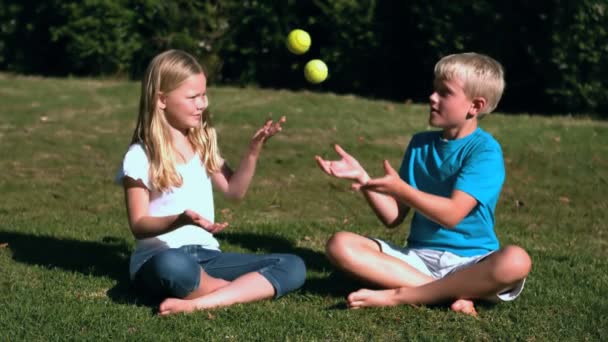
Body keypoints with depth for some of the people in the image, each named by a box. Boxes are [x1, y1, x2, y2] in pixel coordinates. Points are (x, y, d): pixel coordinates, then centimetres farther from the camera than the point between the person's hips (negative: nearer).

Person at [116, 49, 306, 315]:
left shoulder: (203, 144, 13)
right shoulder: (140, 157, -5)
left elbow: (234, 190, 13)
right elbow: (139, 226, -9)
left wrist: (254, 149, -1)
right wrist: (181, 220, -28)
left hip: (206, 254, 6)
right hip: (159, 257, -6)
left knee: (293, 267, -14)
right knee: (173, 267, -44)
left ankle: (198, 303, -29)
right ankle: (250, 288, -17)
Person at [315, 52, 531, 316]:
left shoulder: (484, 150, -6)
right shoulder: (420, 144, 9)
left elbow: (452, 214, -17)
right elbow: (393, 217, 7)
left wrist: (401, 190, -24)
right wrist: (362, 178, -6)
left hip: (468, 262, -4)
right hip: (417, 257, 4)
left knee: (516, 261, -37)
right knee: (340, 245, -18)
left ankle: (398, 296, -29)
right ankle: (452, 293, -25)